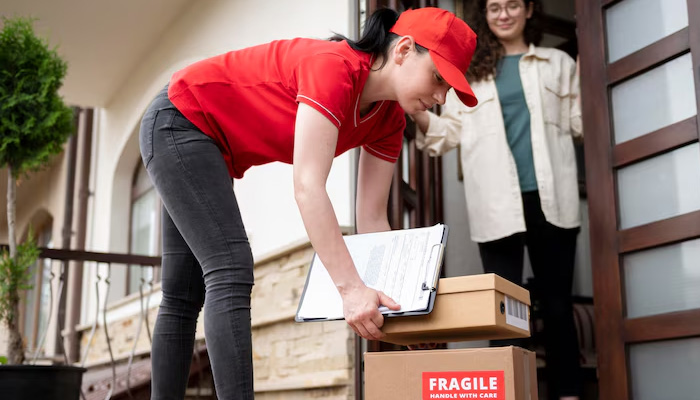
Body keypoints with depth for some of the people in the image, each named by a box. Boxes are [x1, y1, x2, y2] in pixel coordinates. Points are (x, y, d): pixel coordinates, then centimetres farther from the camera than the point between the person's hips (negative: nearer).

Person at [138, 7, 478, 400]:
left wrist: (397, 301, -12)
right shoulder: (334, 67, -30)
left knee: (183, 295, 9)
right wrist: (350, 287, -40)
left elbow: (373, 219, -5)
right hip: (179, 120, -9)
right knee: (231, 273, -21)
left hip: (212, 148, 9)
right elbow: (308, 187, -37)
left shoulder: (389, 121, -5)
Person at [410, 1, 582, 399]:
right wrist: (415, 110, -4)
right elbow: (452, 132, 13)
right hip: (497, 204, 0)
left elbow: (581, 121, 14)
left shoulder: (559, 63, 17)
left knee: (557, 301, 4)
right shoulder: (470, 73, 17)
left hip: (549, 198, 0)